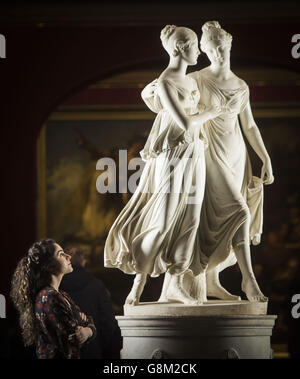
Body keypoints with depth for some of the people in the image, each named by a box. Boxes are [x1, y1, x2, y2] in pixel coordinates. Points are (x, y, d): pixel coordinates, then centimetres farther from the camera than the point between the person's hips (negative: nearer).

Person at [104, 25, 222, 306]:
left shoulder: (188, 80, 10)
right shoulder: (165, 83, -15)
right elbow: (184, 122, -21)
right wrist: (209, 114, -5)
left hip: (193, 154, 8)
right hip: (173, 156, -8)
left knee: (187, 220, 6)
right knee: (163, 220, -6)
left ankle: (176, 286, 10)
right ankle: (139, 282, 5)